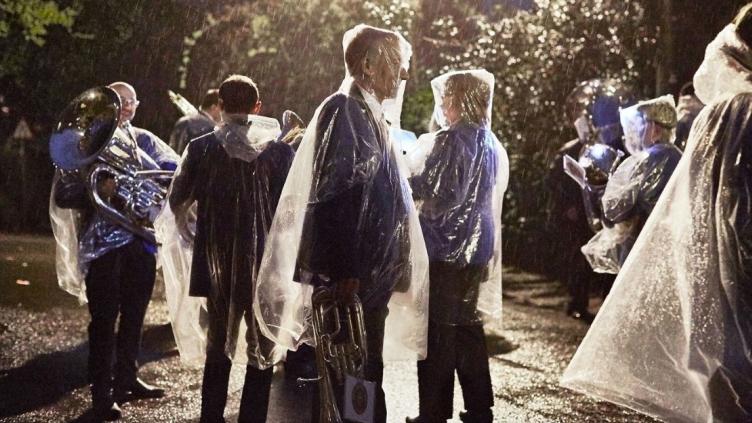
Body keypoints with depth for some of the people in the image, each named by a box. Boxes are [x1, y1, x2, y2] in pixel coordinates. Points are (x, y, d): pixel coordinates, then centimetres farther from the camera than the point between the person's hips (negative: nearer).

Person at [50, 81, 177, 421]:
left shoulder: (144, 140, 10)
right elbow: (63, 195, -8)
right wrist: (97, 191, -24)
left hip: (141, 238, 5)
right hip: (103, 242, -5)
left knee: (134, 315, 14)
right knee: (105, 319, -2)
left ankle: (127, 379, 28)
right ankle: (102, 392, 5)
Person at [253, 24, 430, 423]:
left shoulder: (367, 113, 16)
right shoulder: (343, 110, -12)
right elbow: (333, 196, -20)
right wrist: (344, 270, -24)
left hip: (372, 270, 9)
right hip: (351, 272, -9)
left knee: (366, 367, 14)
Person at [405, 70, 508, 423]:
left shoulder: (449, 141, -14)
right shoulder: (494, 145, 9)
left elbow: (433, 194, -18)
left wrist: (405, 179, -1)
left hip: (444, 250, -7)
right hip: (478, 249, 8)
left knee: (438, 333, -1)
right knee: (468, 329, 15)